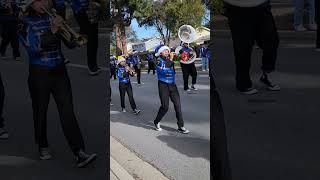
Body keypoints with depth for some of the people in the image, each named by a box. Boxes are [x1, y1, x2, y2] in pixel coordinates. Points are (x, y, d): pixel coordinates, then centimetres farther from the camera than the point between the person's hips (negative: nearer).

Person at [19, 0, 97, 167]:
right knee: (40, 112, 9)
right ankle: (43, 147, 31)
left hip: (59, 72, 2)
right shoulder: (25, 22, -1)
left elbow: (71, 44, 6)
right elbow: (34, 46, -18)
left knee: (67, 112, -5)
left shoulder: (54, 19, 9)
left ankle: (80, 153, -11)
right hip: (39, 73, -2)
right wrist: (52, 31, -25)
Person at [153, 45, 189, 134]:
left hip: (172, 84, 5)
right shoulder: (159, 60, -9)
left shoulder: (169, 59, 7)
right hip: (163, 85, -5)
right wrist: (170, 60, -24)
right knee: (165, 106, -3)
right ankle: (157, 122, 23)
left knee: (177, 104, -1)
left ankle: (181, 126, 5)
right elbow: (163, 71, -24)